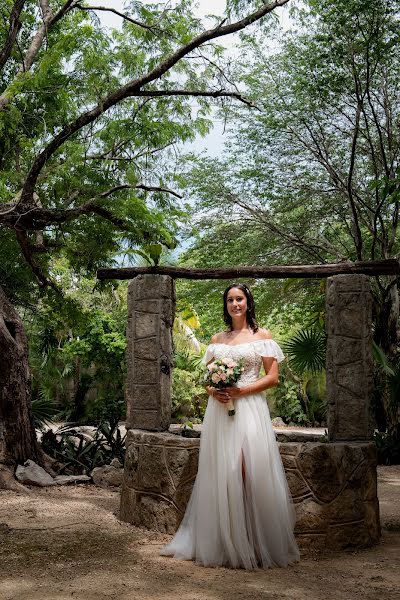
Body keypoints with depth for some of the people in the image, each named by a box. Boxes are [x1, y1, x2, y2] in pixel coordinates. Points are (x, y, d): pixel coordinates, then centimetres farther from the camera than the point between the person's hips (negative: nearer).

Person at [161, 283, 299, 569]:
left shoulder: (262, 335, 5)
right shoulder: (217, 339, 15)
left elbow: (272, 377, 0)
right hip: (219, 410, 4)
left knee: (250, 473, -8)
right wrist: (213, 391, -4)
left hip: (250, 409, -3)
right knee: (220, 475, 2)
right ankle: (222, 544, 13)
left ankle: (256, 544, 4)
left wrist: (240, 390, -12)